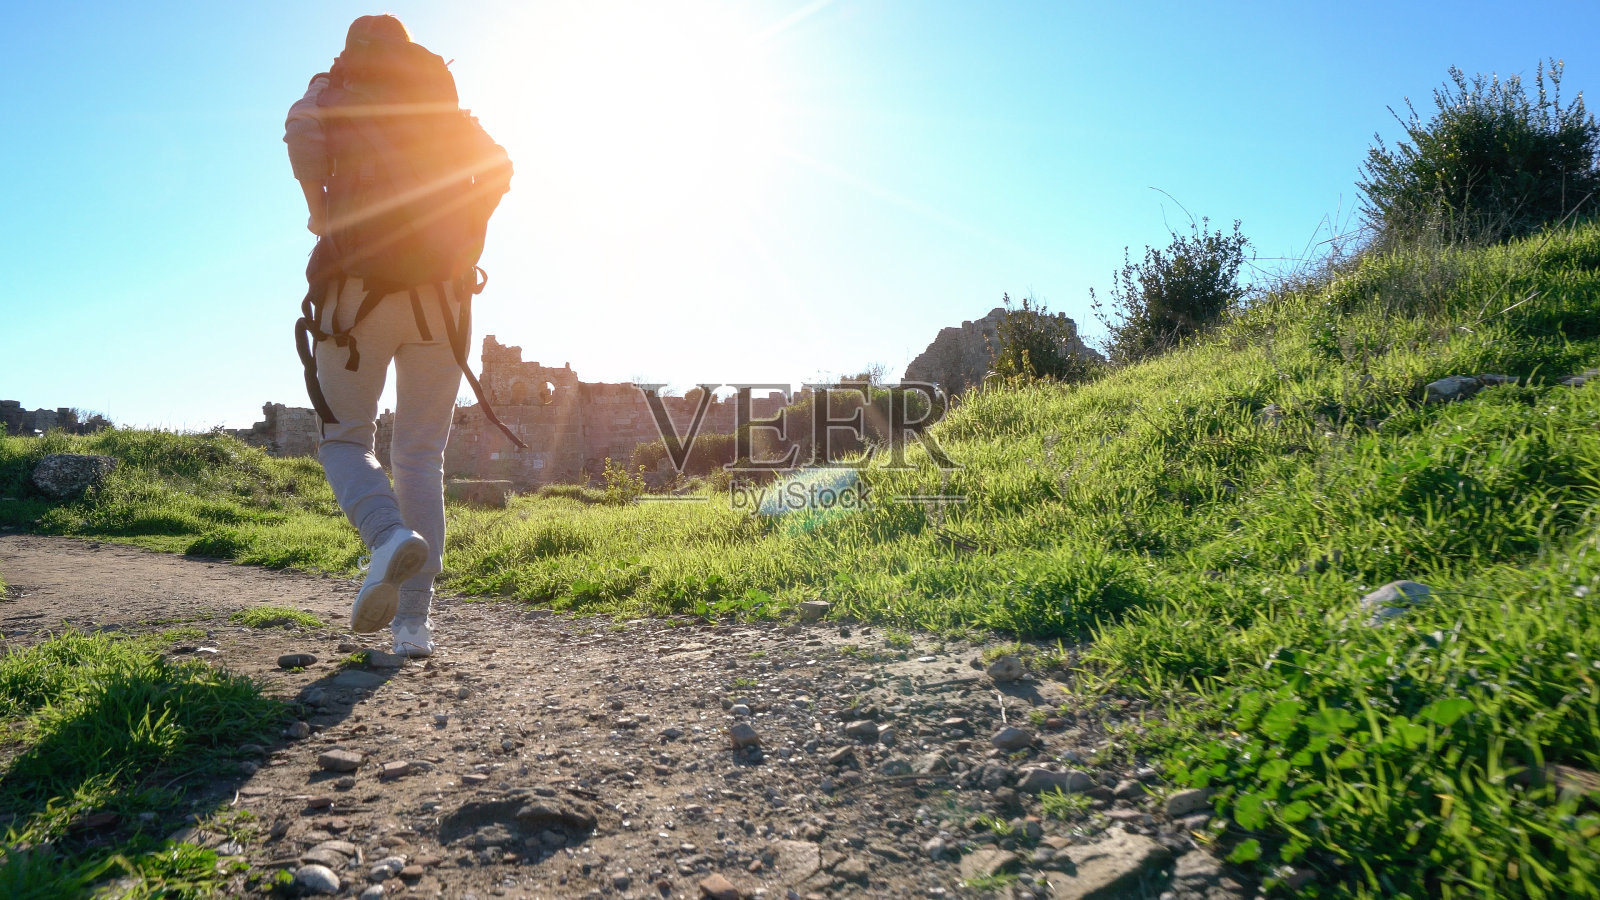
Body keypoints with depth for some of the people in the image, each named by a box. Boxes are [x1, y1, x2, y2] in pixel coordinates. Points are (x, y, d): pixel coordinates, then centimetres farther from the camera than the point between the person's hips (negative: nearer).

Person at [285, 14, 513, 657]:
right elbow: (496, 168, 3)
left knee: (345, 440, 9)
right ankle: (413, 622, 0)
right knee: (421, 457, 6)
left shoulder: (335, 90, 13)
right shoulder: (446, 109, 22)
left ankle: (390, 534, -23)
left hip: (358, 289, -2)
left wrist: (319, 215, 1)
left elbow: (304, 130, -11)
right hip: (441, 295, 3)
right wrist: (461, 243, 11)